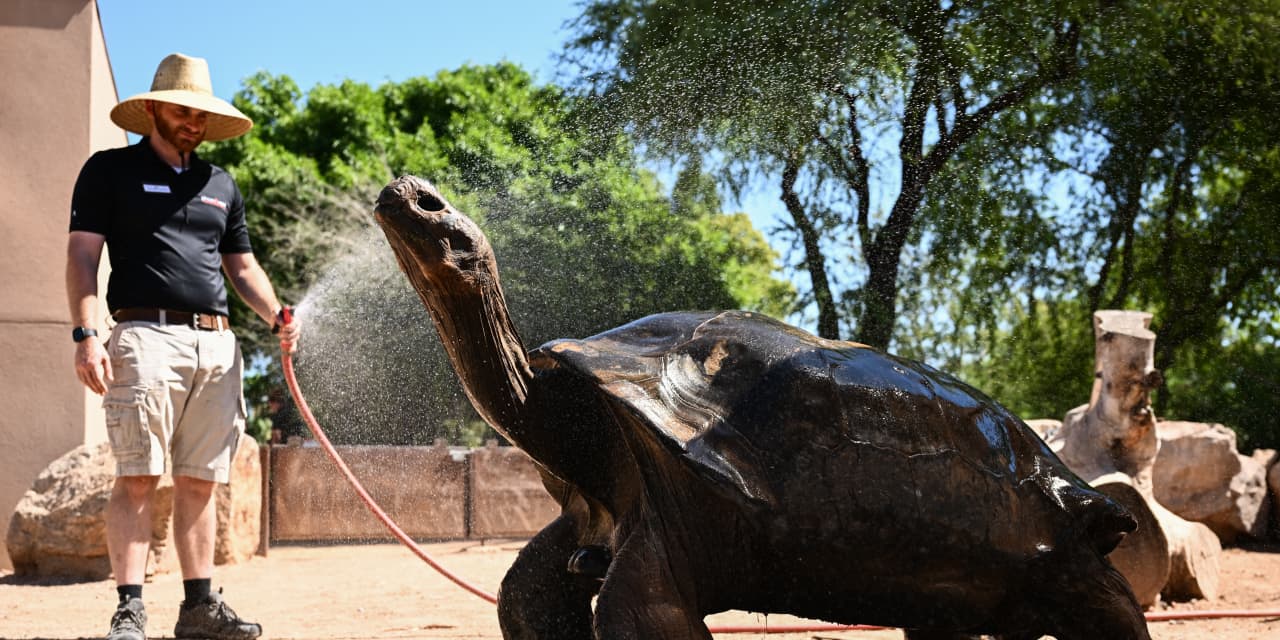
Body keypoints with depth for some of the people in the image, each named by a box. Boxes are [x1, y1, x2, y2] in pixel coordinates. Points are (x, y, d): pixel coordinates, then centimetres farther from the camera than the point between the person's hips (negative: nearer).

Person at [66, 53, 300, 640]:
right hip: (146, 335, -5)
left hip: (217, 344, 5)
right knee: (138, 476, -11)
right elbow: (82, 254, 1)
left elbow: (241, 265, 27)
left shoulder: (220, 185, 23)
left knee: (199, 481, 6)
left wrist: (276, 316, 8)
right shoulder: (111, 170, 9)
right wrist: (86, 334, -12)